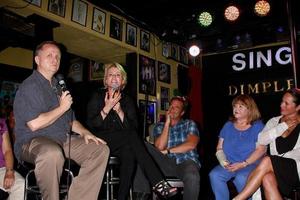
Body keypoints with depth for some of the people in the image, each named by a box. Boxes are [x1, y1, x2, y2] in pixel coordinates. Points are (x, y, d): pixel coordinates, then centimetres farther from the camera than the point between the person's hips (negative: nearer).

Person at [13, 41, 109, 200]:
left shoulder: (58, 87, 22)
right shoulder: (29, 86, -5)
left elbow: (70, 120, 25)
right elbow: (34, 124, -18)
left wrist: (85, 132, 6)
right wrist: (62, 108, -7)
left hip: (64, 140, 8)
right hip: (33, 142, -8)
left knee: (101, 149, -7)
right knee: (52, 153, -41)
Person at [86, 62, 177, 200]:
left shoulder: (127, 100, 13)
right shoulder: (97, 97, 6)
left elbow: (133, 127, 1)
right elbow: (91, 125, -6)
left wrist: (119, 111, -13)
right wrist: (107, 108, -15)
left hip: (120, 144, 3)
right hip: (101, 142, -3)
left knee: (129, 153, -34)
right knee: (132, 136, -32)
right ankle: (157, 182, -36)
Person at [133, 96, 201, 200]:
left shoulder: (190, 124, 14)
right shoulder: (159, 126, 17)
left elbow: (191, 145, -5)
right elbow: (159, 147, -2)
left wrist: (167, 151, -4)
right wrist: (167, 123, -1)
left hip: (186, 162, -2)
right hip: (166, 163, 2)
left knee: (192, 177, -40)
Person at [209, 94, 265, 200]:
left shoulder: (257, 125, 4)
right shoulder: (228, 125, 15)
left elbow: (261, 149, -6)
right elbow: (219, 148, 13)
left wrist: (243, 164, -15)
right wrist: (223, 161, -7)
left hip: (250, 165, -3)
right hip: (229, 165, 4)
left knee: (241, 178, -35)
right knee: (214, 175, -26)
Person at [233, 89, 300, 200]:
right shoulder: (274, 121, 14)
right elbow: (261, 140, -3)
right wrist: (283, 126, -4)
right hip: (276, 168, 3)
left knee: (267, 161, -32)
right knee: (267, 179, -34)